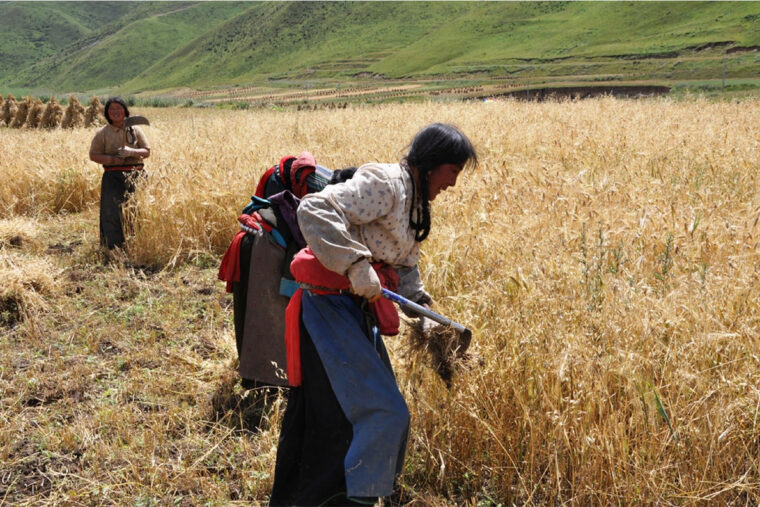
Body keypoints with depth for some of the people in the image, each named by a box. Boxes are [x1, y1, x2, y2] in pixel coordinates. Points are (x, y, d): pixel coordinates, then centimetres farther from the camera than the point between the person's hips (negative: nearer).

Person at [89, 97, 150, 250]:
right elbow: (93, 155, 6)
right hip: (113, 178, -1)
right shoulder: (103, 133, 6)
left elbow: (147, 151, 7)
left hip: (134, 175, 1)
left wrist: (131, 152, -13)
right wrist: (112, 159, -11)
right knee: (113, 212, -5)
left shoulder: (135, 130, 9)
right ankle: (114, 247, 0)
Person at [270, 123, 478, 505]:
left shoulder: (414, 202, 15)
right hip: (330, 308, -10)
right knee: (384, 414, -11)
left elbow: (404, 267, 23)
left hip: (357, 311, 10)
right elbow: (314, 211, -27)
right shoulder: (383, 183, -16)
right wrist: (357, 265, -32)